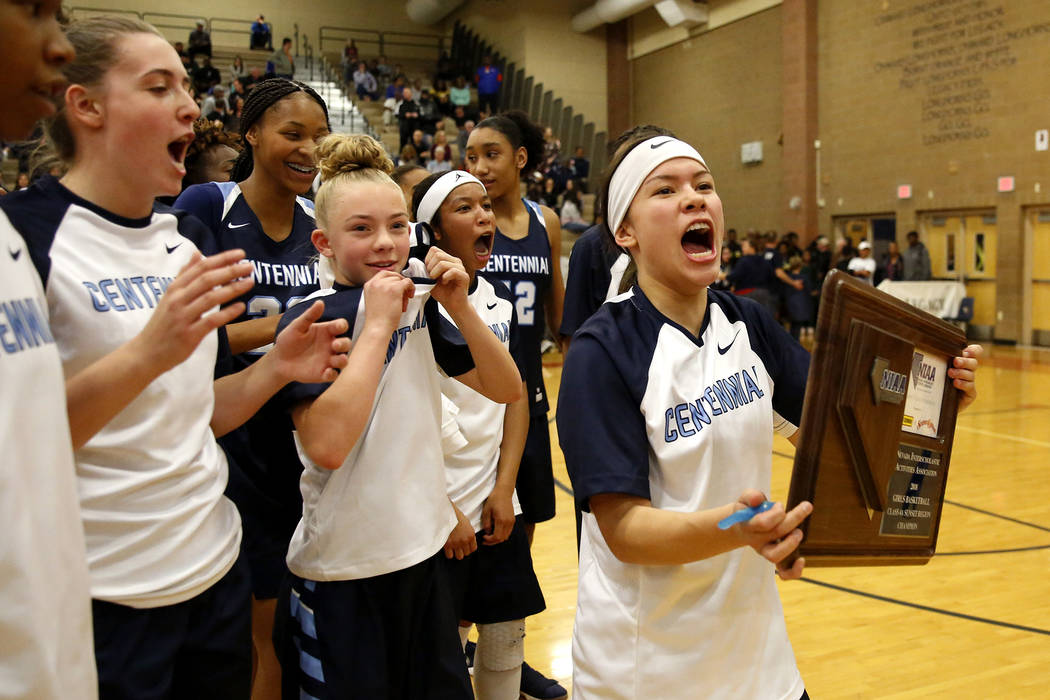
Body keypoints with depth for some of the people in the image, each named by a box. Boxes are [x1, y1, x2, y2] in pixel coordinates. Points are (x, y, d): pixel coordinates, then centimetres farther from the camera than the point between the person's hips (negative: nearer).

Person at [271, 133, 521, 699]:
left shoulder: (419, 304, 3)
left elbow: (506, 390, 2)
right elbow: (325, 445, -28)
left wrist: (458, 306, -11)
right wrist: (376, 326, -24)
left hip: (424, 553, 6)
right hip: (341, 575, -5)